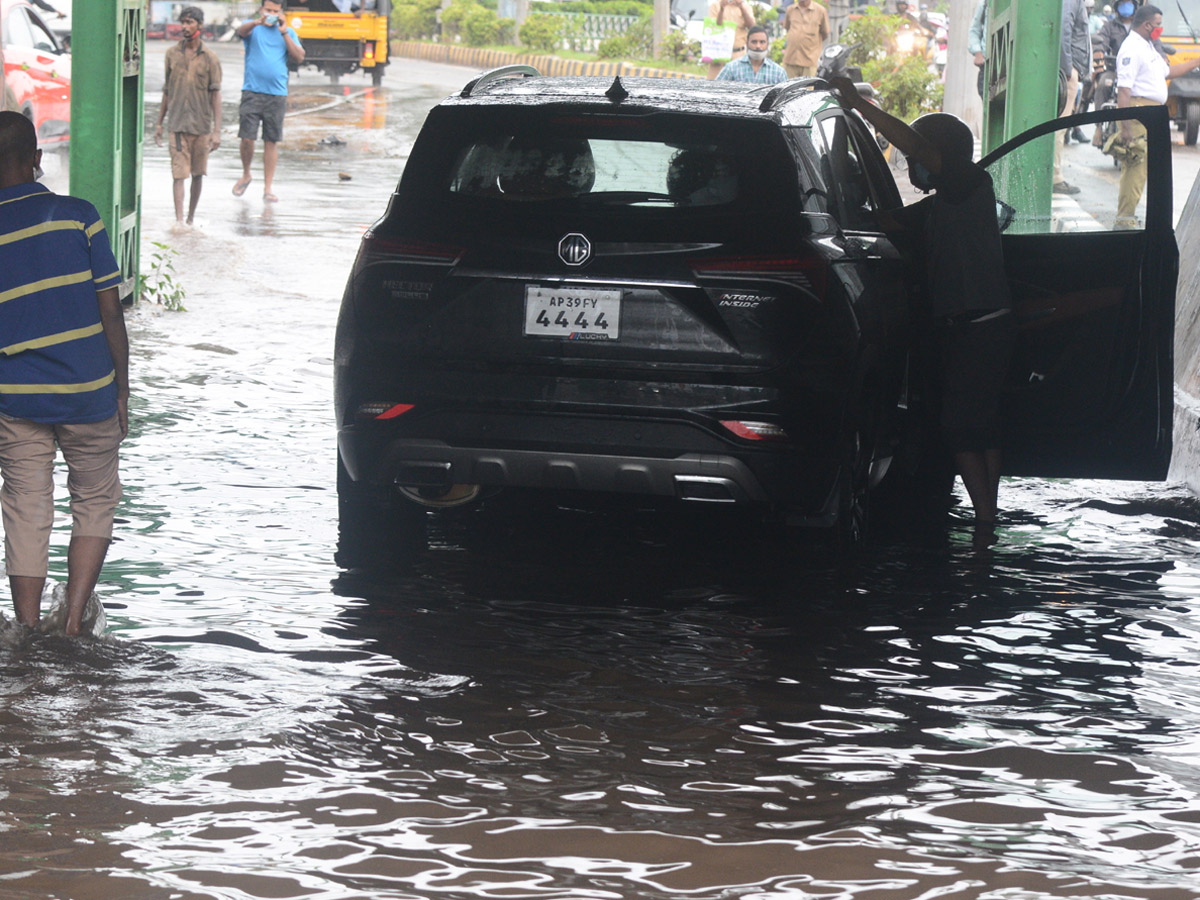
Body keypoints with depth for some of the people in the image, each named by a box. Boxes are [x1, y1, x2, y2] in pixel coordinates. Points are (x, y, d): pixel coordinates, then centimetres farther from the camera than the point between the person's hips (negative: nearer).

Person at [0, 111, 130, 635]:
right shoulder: (77, 217, -6)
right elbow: (110, 313, -5)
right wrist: (122, 391, 4)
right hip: (88, 393, -1)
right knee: (95, 503, 16)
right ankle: (74, 624, 8)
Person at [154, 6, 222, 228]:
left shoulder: (210, 58, -2)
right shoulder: (172, 54, 5)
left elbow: (216, 95, -2)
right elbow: (167, 91, 14)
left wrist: (217, 130, -8)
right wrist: (159, 123, 14)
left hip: (201, 126, 0)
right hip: (177, 124, 0)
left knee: (198, 173, 9)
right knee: (179, 173, -9)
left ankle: (191, 218, 21)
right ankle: (179, 220, -15)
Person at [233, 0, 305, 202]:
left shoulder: (288, 33, 11)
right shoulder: (253, 28, 5)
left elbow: (299, 57, 0)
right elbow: (242, 31, -19)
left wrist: (284, 33, -9)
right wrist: (258, 22, -39)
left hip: (277, 94, 2)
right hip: (252, 92, -1)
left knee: (272, 141, 1)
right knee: (247, 138, -6)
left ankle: (268, 187, 5)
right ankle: (246, 175, 19)